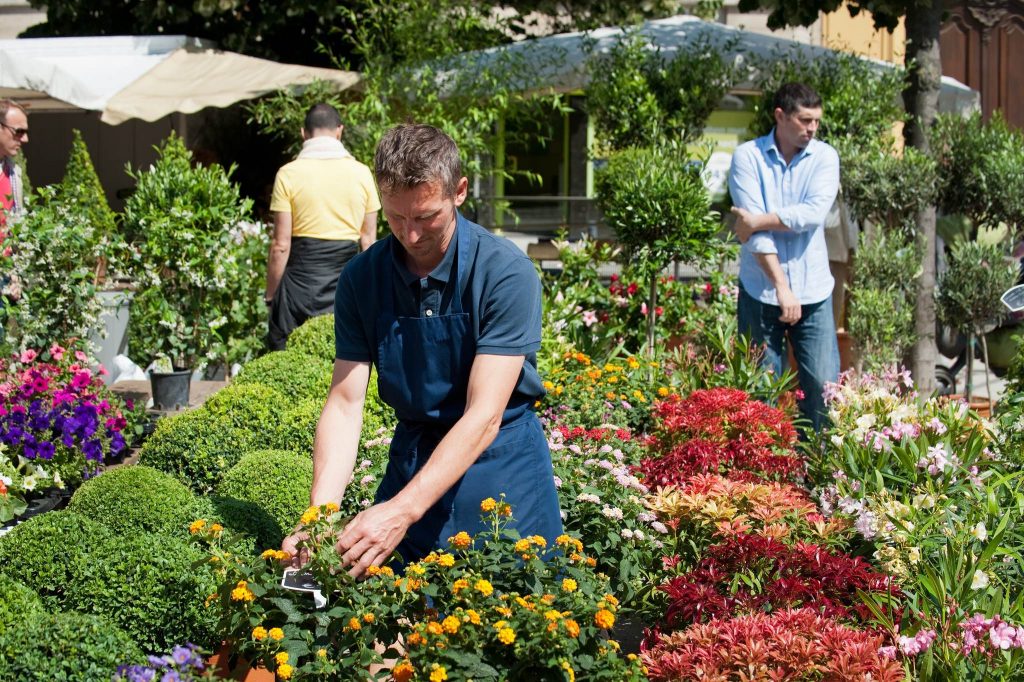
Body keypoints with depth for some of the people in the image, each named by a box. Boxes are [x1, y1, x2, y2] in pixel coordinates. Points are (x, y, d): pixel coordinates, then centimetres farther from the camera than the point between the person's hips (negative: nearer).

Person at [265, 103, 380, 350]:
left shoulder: (289, 174, -4)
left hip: (300, 281, -2)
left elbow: (280, 246, -6)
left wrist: (270, 295, 3)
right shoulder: (361, 173, 3)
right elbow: (368, 240, 7)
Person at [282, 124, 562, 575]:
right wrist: (321, 513, -26)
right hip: (411, 455, 3)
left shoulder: (506, 272, -20)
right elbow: (345, 402, -10)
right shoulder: (361, 278, -7)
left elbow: (484, 416, -25)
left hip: (500, 458, -3)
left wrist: (403, 511, -36)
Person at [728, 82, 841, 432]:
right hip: (762, 291, -2)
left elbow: (814, 213, -13)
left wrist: (759, 221, -13)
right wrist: (781, 286, -17)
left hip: (813, 291, 2)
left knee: (823, 386, -3)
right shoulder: (748, 157, -2)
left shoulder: (825, 157, 5)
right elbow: (753, 231, -11)